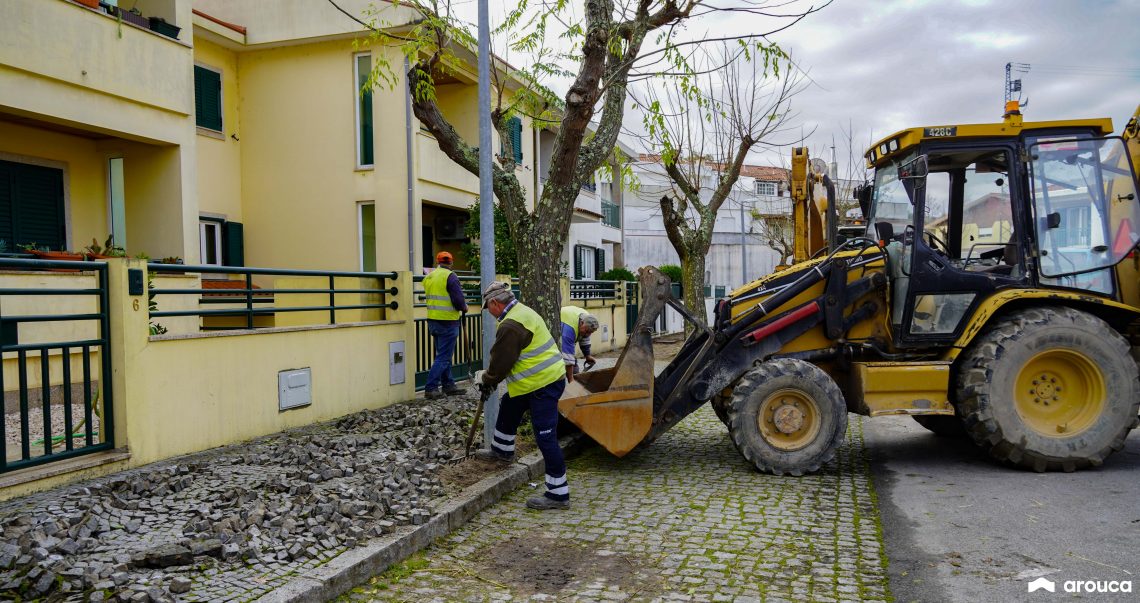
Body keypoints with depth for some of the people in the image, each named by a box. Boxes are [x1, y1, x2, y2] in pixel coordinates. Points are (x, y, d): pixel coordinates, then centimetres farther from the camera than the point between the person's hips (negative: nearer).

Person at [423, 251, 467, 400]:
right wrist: (464, 308, 2)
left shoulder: (428, 277, 10)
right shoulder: (450, 276, -14)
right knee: (443, 357, -3)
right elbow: (458, 300, -17)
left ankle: (448, 385, 23)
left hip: (433, 320, 8)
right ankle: (430, 389, -6)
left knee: (443, 354, 17)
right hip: (447, 321, -8)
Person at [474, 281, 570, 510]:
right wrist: (490, 378, 19)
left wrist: (487, 381, 3)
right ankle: (502, 451, 52)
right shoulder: (523, 311, 12)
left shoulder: (510, 326, -23)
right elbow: (504, 357, 21)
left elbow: (501, 362, -16)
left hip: (543, 386, -11)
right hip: (548, 377, 11)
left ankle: (558, 494, -2)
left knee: (546, 438, -8)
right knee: (508, 408, 29)